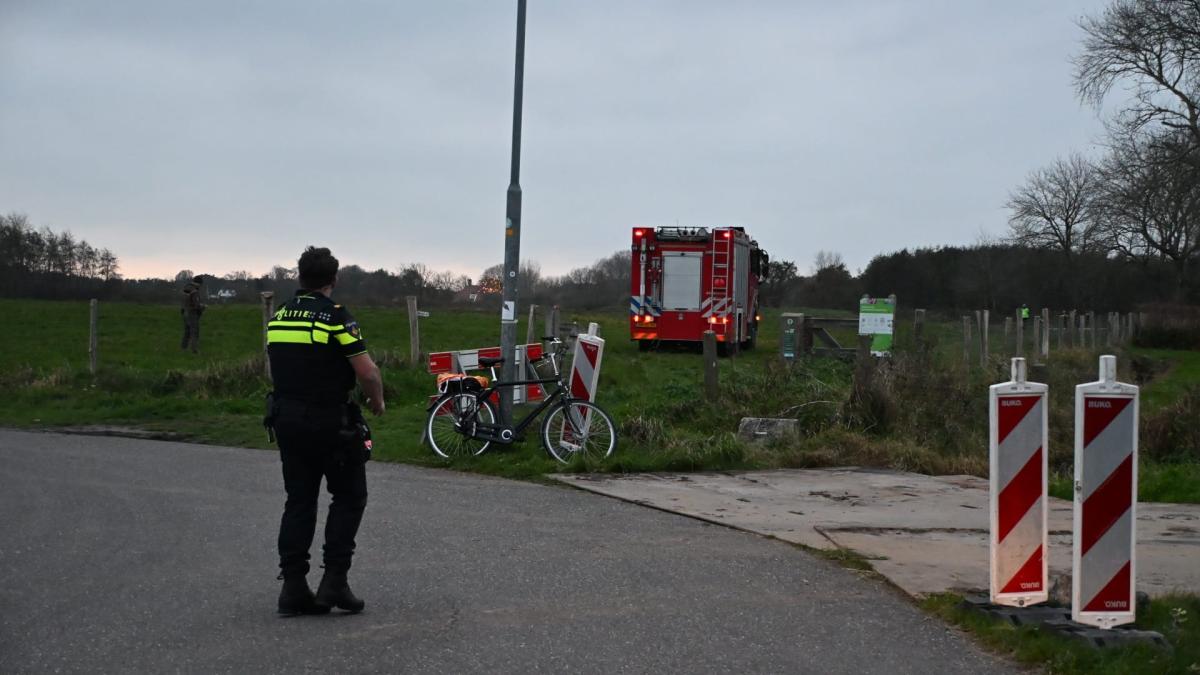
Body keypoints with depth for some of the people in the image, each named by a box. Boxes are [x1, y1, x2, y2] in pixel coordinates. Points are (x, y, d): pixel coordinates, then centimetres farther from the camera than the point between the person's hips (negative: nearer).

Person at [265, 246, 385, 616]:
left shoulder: (278, 318, 8)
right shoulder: (336, 317, -13)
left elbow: (278, 368, 15)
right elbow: (367, 371, -16)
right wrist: (377, 400, 2)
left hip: (286, 419, 6)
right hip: (329, 421, -6)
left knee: (299, 501, 11)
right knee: (349, 496, 8)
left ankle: (293, 586, 6)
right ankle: (334, 581, 1)